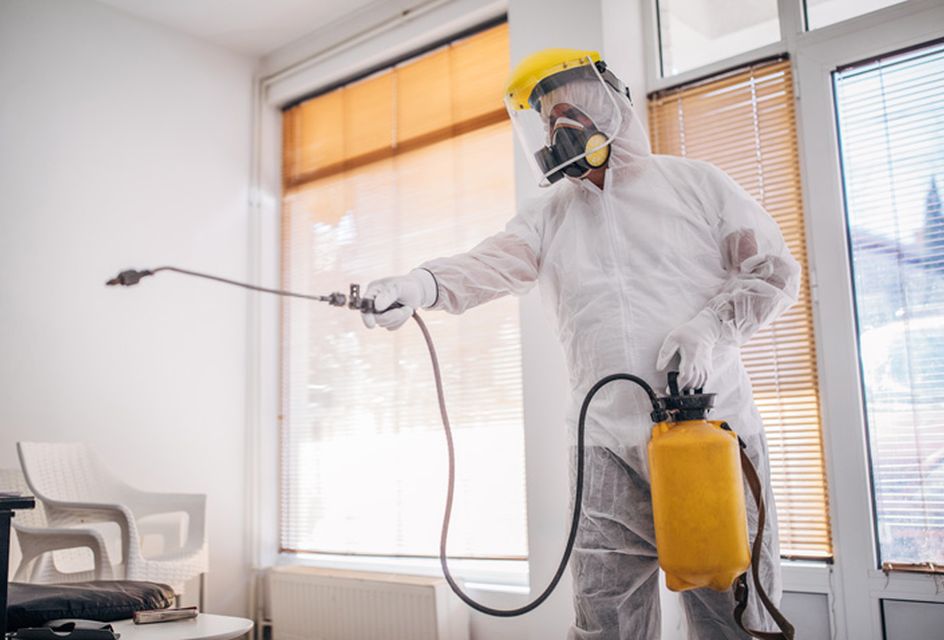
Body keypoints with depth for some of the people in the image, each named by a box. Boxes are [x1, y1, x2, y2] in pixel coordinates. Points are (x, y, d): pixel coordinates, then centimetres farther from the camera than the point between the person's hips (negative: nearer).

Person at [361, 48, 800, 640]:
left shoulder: (695, 183, 8)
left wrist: (709, 327, -10)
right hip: (611, 450, 2)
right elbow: (491, 264, -4)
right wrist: (423, 284, -25)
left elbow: (775, 271, 7)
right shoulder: (548, 216, 15)